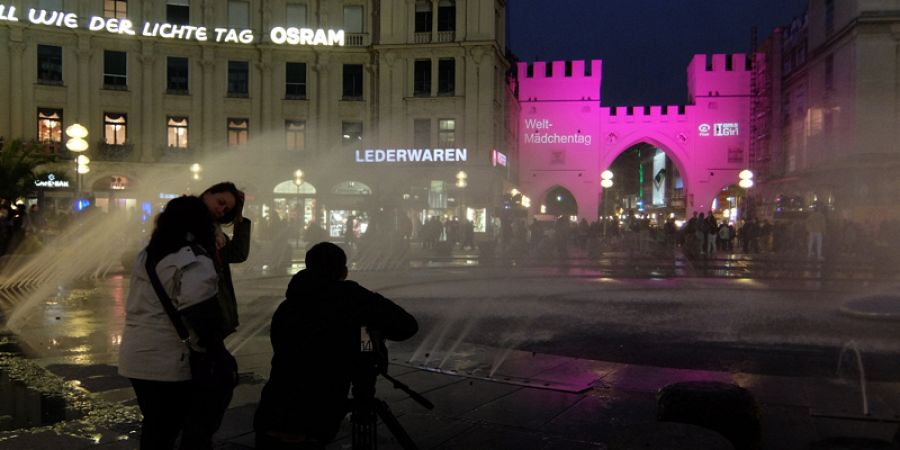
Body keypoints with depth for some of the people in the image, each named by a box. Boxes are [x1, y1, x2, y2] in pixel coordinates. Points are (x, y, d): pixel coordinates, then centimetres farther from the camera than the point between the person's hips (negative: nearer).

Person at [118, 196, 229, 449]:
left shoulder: (148, 254, 13)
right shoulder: (192, 260, -15)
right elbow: (201, 317, -20)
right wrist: (221, 356, -13)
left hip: (137, 355, 8)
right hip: (169, 360, -8)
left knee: (154, 425, 17)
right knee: (166, 429, 1)